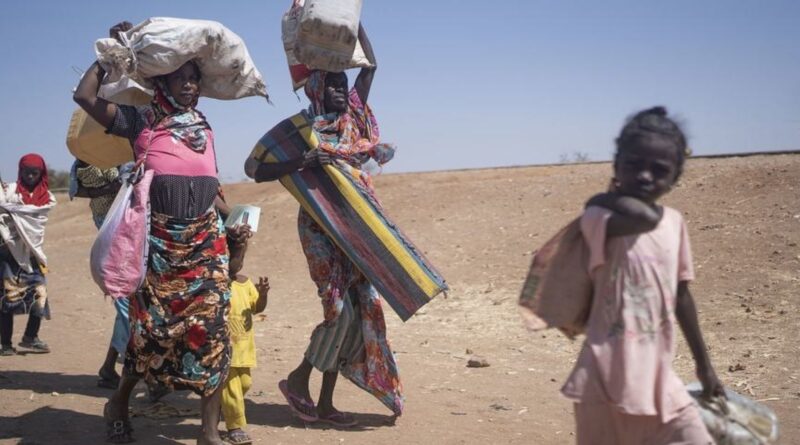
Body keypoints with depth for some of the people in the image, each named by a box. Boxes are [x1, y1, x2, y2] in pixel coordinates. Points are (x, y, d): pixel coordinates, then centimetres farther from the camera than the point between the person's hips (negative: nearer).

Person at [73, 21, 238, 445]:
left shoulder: (204, 128, 15)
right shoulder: (142, 121, 1)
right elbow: (84, 96, -8)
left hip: (205, 243, 3)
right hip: (159, 243, -3)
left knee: (210, 329, -4)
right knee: (151, 327, 4)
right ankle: (119, 403, 30)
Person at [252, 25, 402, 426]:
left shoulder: (353, 120, 11)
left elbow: (370, 64, 14)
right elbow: (258, 173, -10)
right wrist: (300, 163, -25)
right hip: (321, 228, -6)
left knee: (360, 308, 3)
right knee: (340, 309, -13)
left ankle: (325, 402, 11)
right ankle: (298, 379, 8)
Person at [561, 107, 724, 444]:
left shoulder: (674, 222, 8)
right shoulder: (598, 218, -12)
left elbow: (681, 296, 17)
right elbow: (645, 218, -34)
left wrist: (703, 365, 21)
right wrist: (607, 197, -13)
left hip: (659, 378, 6)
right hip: (607, 378, -6)